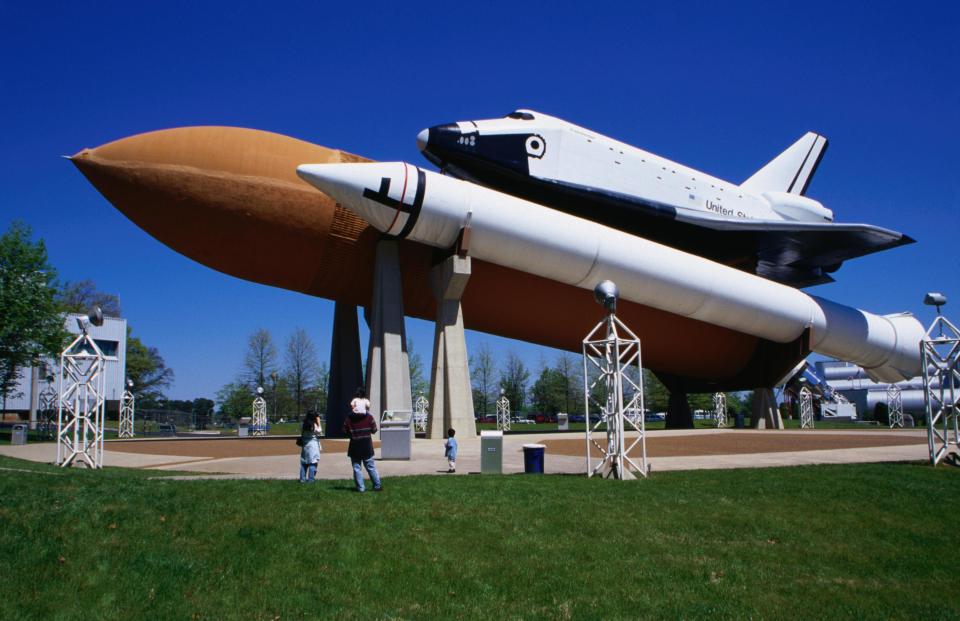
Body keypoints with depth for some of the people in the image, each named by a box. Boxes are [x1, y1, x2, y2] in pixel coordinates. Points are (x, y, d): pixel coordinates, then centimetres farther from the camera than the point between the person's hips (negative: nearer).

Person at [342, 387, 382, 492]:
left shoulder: (349, 419, -7)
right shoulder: (369, 418, -6)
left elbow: (345, 432, -5)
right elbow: (374, 430, 0)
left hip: (355, 446, -1)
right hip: (367, 446, 1)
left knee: (356, 467, 5)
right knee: (371, 466, 10)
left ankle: (360, 487, 3)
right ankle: (377, 485, 13)